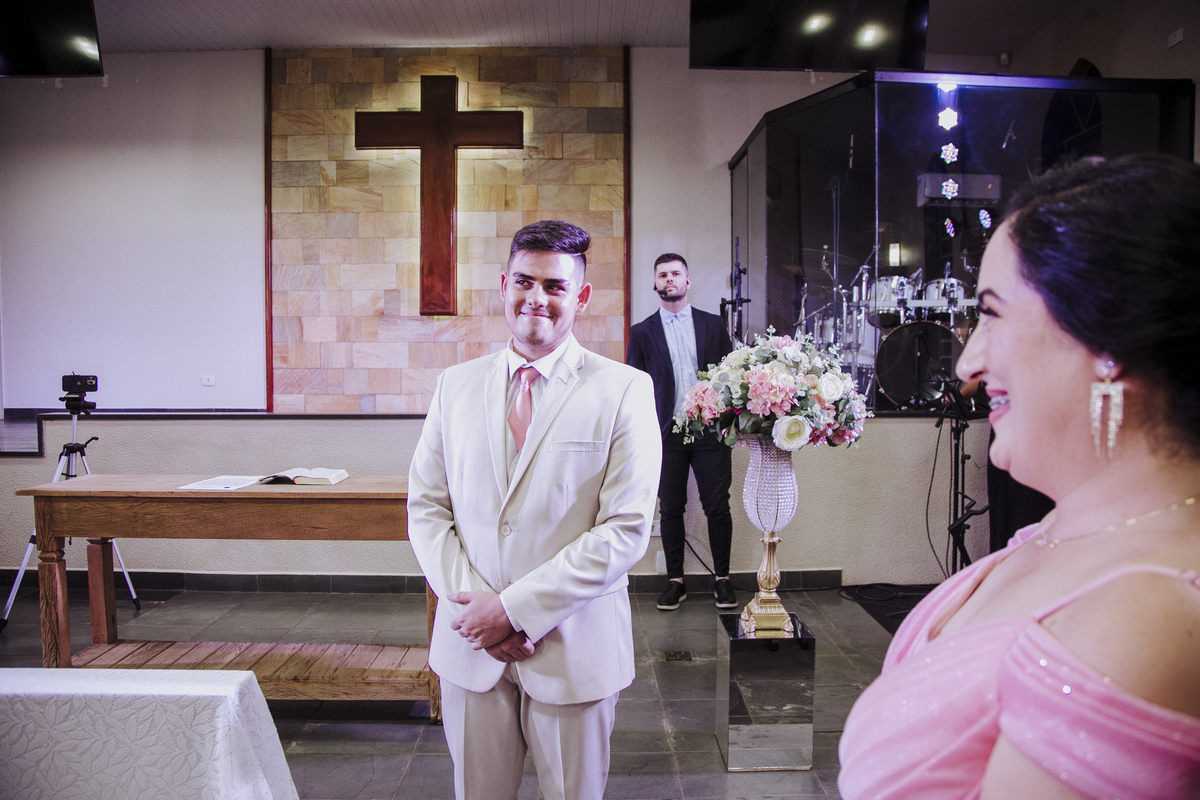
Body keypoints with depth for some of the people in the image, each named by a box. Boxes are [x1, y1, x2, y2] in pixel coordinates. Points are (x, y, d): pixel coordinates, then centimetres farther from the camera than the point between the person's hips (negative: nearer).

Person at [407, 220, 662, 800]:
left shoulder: (625, 391, -7)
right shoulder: (455, 385, 5)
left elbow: (625, 530, -13)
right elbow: (425, 508, 4)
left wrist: (515, 608, -15)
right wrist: (473, 602, -10)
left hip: (575, 650, -2)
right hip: (469, 647, 3)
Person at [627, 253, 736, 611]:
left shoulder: (713, 325, 10)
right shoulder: (642, 332, 7)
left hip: (710, 430, 1)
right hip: (666, 433, 0)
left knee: (718, 507, 3)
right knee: (670, 509, 6)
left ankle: (722, 579, 16)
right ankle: (675, 582, 17)